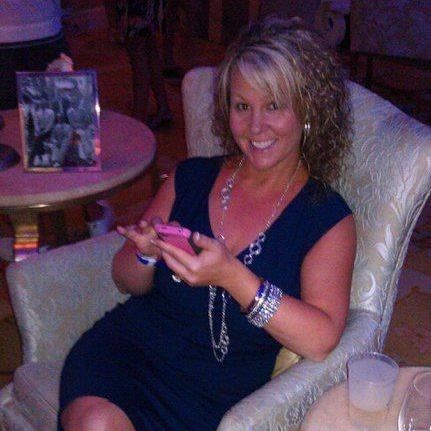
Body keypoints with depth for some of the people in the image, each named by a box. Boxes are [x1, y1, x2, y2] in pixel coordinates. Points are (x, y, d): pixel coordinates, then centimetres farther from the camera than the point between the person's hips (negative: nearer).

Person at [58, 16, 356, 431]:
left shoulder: (328, 218, -2)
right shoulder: (191, 178, 7)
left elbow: (321, 340, -14)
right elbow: (127, 282, 13)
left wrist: (232, 276, -25)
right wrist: (148, 253, -10)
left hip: (216, 394, -2)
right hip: (128, 345, 2)